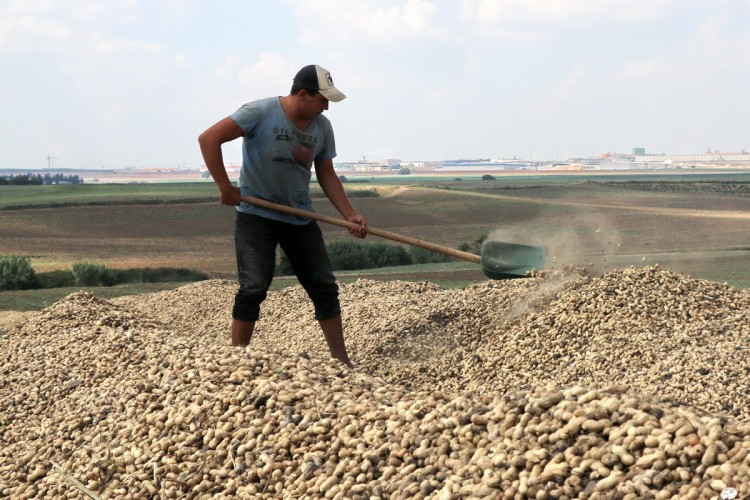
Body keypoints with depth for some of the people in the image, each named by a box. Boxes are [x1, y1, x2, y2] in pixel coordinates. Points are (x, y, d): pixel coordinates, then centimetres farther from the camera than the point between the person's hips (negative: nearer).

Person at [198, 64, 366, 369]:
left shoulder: (322, 127, -1)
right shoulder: (261, 113, -17)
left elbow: (327, 176, 9)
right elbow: (208, 139, -19)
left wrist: (350, 215, 0)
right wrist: (225, 188, -20)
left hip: (300, 218, 5)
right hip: (256, 214, -5)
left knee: (325, 287, 3)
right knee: (253, 288, -12)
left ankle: (341, 362, 13)